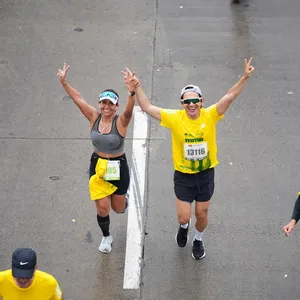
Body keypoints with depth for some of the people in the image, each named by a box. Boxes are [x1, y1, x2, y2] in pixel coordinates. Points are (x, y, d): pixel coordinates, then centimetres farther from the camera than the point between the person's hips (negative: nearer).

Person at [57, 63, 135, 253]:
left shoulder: (121, 121, -18)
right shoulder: (94, 117, -8)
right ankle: (106, 237, 32)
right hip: (98, 168, 2)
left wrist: (132, 92, -59)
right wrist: (64, 82, -26)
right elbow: (78, 99, -13)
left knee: (118, 208, 15)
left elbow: (129, 110, -39)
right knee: (103, 208, 3)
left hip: (118, 168, -2)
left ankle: (122, 198, 54)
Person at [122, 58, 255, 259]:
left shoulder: (210, 116, -14)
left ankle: (198, 240, 47)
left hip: (206, 174, 1)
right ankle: (184, 226, 46)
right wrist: (137, 88, -30)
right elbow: (147, 107, -18)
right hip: (183, 175, -1)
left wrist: (244, 78, -35)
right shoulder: (175, 118, -15)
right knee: (183, 217, 6)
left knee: (202, 214, 16)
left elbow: (230, 97, -23)